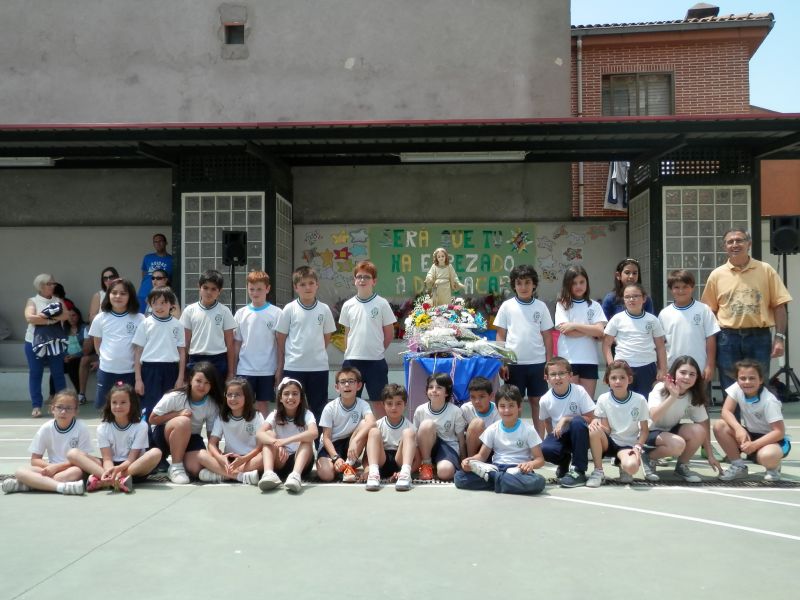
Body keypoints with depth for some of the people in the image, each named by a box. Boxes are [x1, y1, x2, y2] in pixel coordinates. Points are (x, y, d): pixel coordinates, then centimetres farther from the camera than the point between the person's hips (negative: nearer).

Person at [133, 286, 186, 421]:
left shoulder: (177, 325, 4)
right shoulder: (145, 324, 0)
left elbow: (182, 352, 7)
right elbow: (138, 352, 2)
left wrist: (181, 378, 2)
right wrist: (138, 379, -2)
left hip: (171, 370, 2)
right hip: (150, 369, -2)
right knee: (149, 409, -2)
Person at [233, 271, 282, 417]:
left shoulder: (276, 313, -2)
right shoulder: (241, 313, 4)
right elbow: (236, 343, 8)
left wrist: (280, 369, -4)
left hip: (267, 370, -1)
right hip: (244, 370, 1)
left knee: (263, 406, 8)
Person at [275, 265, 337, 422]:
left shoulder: (324, 309, 0)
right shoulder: (289, 309, -3)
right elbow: (281, 338, 3)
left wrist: (316, 354, 7)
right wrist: (280, 367, 4)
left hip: (319, 367, 1)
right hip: (293, 367, -1)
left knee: (317, 408, 8)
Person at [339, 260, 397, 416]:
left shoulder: (382, 304, -4)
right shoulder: (348, 305, 4)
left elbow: (389, 334, 2)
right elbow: (347, 333, 13)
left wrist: (377, 350, 3)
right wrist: (349, 352, 5)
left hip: (376, 361, -3)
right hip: (352, 360, 3)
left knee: (379, 401, 5)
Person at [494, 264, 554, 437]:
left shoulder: (541, 306, 3)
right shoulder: (507, 306, 1)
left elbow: (547, 336, 7)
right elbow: (500, 336, 3)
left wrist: (549, 363, 3)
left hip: (537, 363, 1)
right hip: (514, 363, -1)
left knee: (537, 402, 8)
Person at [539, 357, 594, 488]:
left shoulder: (579, 391, -15)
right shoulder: (545, 400, -7)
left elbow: (590, 419, -15)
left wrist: (566, 419, -23)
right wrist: (555, 436, -2)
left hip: (579, 436, -2)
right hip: (560, 436, 2)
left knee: (577, 422, -36)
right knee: (544, 449, -31)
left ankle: (579, 471, -23)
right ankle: (565, 460, 9)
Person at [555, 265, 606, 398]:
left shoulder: (595, 306, 10)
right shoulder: (562, 305, 4)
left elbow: (600, 331, -4)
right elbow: (566, 331, -8)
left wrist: (575, 325, -10)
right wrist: (592, 330, -5)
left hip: (589, 360, 2)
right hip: (568, 360, -2)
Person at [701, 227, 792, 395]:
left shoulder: (765, 270, 3)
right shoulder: (717, 275, 4)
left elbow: (778, 305, 2)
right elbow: (710, 311, 7)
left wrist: (780, 337, -5)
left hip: (759, 337, 0)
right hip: (728, 338, 0)